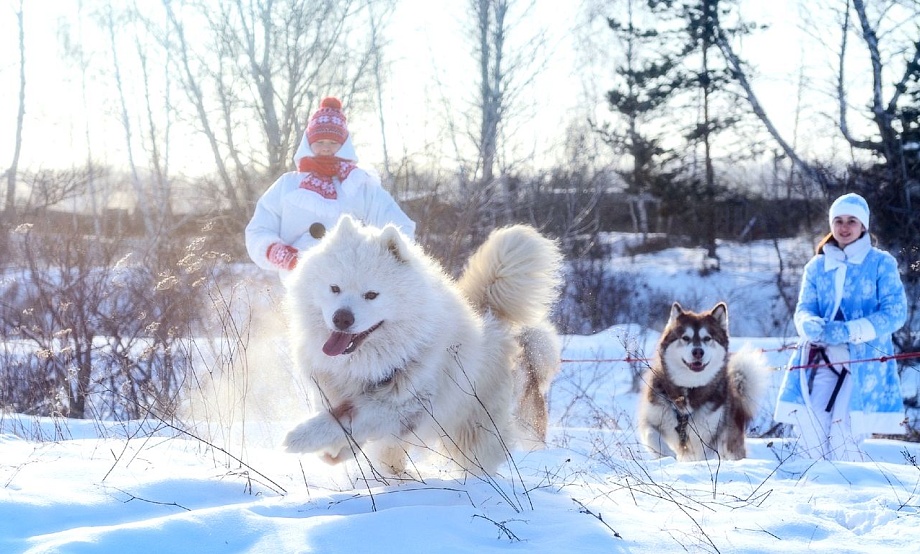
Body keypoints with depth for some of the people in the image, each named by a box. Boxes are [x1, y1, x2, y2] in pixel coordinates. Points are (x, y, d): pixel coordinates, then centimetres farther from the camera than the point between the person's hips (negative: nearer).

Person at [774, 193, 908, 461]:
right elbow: (803, 309, 10)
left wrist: (850, 331, -17)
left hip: (865, 359, -3)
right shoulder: (816, 266, 16)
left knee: (842, 437, -19)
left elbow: (895, 312, -3)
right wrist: (810, 324, -16)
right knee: (807, 429, -14)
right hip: (822, 357, 3)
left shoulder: (881, 263, 5)